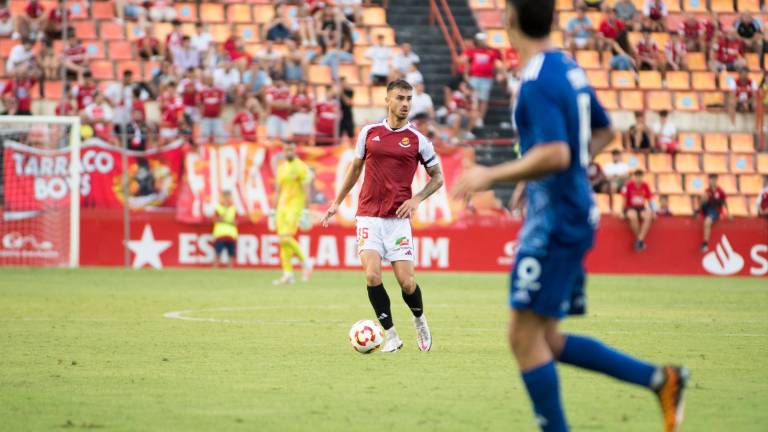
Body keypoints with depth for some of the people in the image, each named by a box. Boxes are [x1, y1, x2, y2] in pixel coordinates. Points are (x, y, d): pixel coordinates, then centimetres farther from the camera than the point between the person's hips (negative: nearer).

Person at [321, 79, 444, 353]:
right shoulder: (369, 133, 6)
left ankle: (419, 320, 26)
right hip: (369, 216, 1)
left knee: (407, 282, -6)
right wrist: (337, 202, 21)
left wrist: (417, 199, -5)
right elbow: (355, 168, 20)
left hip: (398, 218, -1)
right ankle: (390, 335, 0)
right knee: (372, 275, -16)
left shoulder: (417, 140, 2)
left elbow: (437, 177, 11)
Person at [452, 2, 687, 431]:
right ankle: (660, 379, 11)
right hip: (574, 216, 9)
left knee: (526, 338, -4)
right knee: (547, 341, 13)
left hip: (553, 223, -9)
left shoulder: (538, 80, -17)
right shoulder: (569, 69, 12)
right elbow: (604, 133, 24)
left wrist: (490, 176, -19)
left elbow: (555, 155, -28)